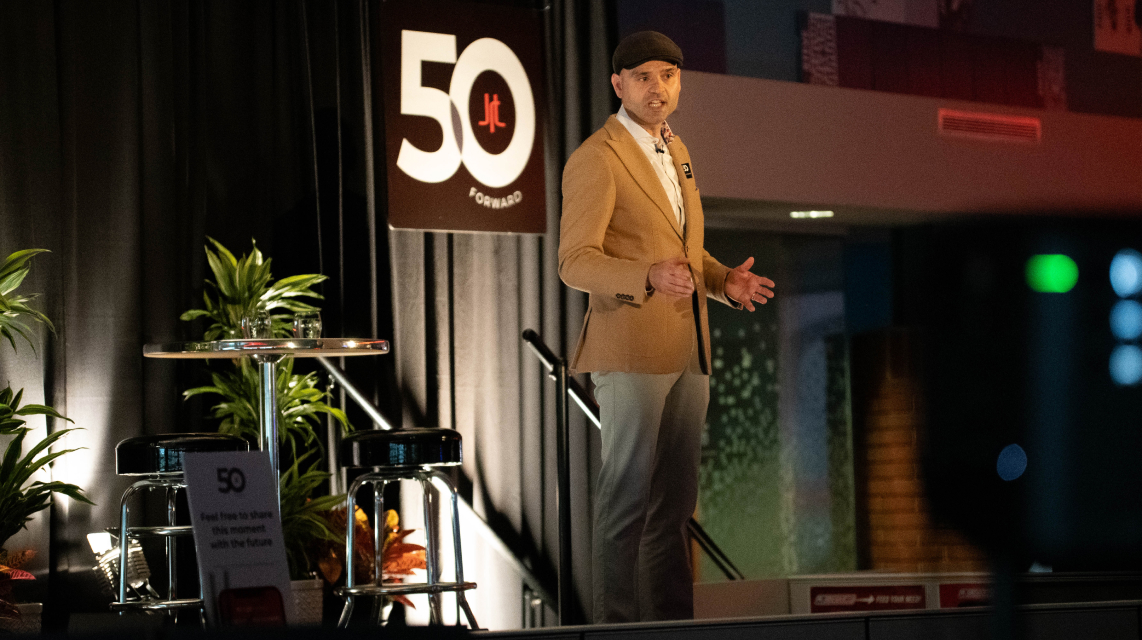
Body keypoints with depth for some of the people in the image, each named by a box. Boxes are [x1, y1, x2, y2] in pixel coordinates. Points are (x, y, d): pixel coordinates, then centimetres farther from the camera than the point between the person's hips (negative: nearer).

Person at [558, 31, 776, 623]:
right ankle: (617, 621, 0)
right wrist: (649, 278, -30)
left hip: (687, 349, 8)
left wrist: (724, 280, 7)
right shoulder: (596, 158, -9)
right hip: (631, 351, -8)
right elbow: (575, 262, -14)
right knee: (628, 496, -6)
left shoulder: (675, 151, 18)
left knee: (675, 497, 12)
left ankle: (674, 615, 19)